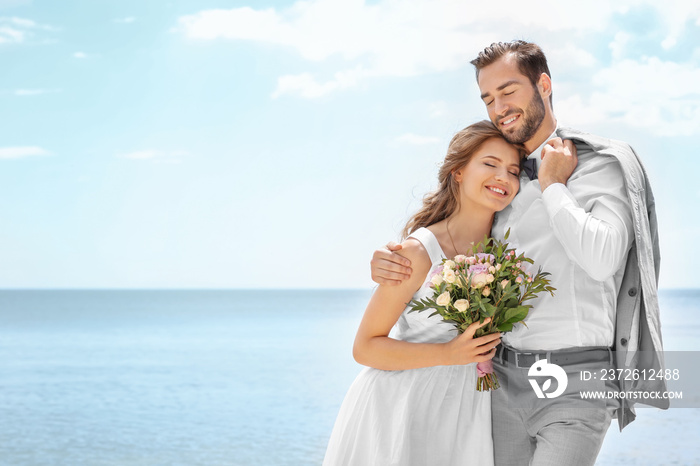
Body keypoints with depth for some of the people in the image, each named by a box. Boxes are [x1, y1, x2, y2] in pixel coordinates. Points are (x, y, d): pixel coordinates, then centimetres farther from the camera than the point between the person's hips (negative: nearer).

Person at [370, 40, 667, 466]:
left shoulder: (603, 166, -3)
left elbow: (602, 259, -20)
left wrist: (553, 187, -8)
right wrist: (389, 261, -1)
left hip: (575, 384, -6)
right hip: (507, 379, 6)